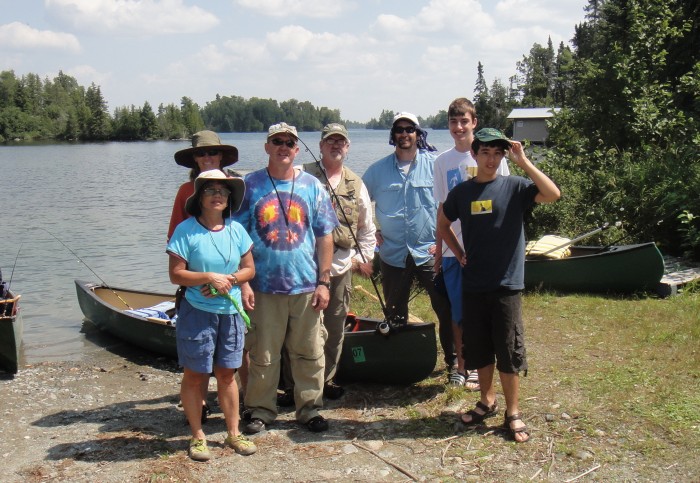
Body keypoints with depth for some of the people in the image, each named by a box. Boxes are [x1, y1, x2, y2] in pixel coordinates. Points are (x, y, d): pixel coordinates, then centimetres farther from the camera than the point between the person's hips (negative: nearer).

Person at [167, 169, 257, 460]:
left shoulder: (236, 229, 4)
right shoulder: (186, 230, -9)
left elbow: (249, 269, 8)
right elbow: (176, 274, -11)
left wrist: (230, 279, -11)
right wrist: (209, 277, -20)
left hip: (230, 312, 4)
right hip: (197, 312, -4)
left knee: (227, 373, 12)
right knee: (195, 375, 6)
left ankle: (233, 433, 24)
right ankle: (197, 436, 20)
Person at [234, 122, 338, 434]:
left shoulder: (312, 186, 7)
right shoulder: (250, 186, 2)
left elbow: (325, 236, 7)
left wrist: (323, 282, 1)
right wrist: (243, 282, -6)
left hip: (306, 286, 1)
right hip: (264, 287, -1)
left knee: (309, 353, 9)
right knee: (262, 353, 6)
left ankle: (309, 407, 23)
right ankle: (260, 410, 21)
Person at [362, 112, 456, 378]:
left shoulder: (435, 164, -1)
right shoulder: (378, 169, 6)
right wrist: (372, 231, 7)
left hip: (429, 253, -2)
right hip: (393, 254, 2)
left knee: (447, 308, -3)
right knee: (395, 316, 13)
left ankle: (454, 361, 12)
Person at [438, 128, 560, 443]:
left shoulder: (515, 187, -4)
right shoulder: (462, 192, 5)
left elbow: (553, 194, -21)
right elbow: (443, 224, 20)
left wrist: (523, 161, -20)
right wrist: (459, 253, 8)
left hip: (507, 284, -3)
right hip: (473, 285, 3)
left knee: (509, 351, 2)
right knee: (477, 348, 13)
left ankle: (513, 413, 16)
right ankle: (487, 401, 32)